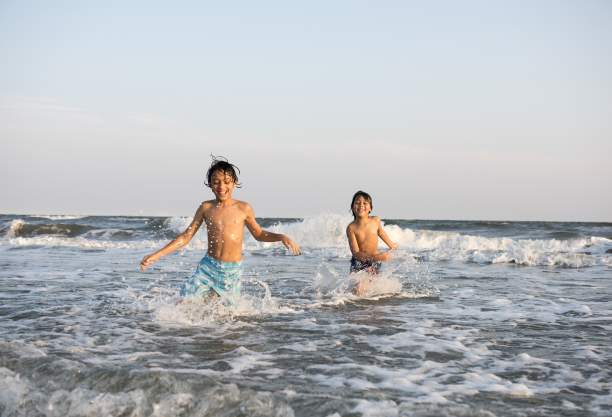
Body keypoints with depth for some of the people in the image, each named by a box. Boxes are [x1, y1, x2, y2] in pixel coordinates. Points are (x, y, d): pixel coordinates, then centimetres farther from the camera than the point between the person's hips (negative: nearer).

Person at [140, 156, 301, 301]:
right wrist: (156, 255, 1)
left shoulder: (243, 208, 0)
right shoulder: (206, 208, 2)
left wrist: (282, 237, -3)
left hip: (232, 271, -1)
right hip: (208, 267, 1)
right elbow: (186, 236, 6)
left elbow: (259, 234, 14)